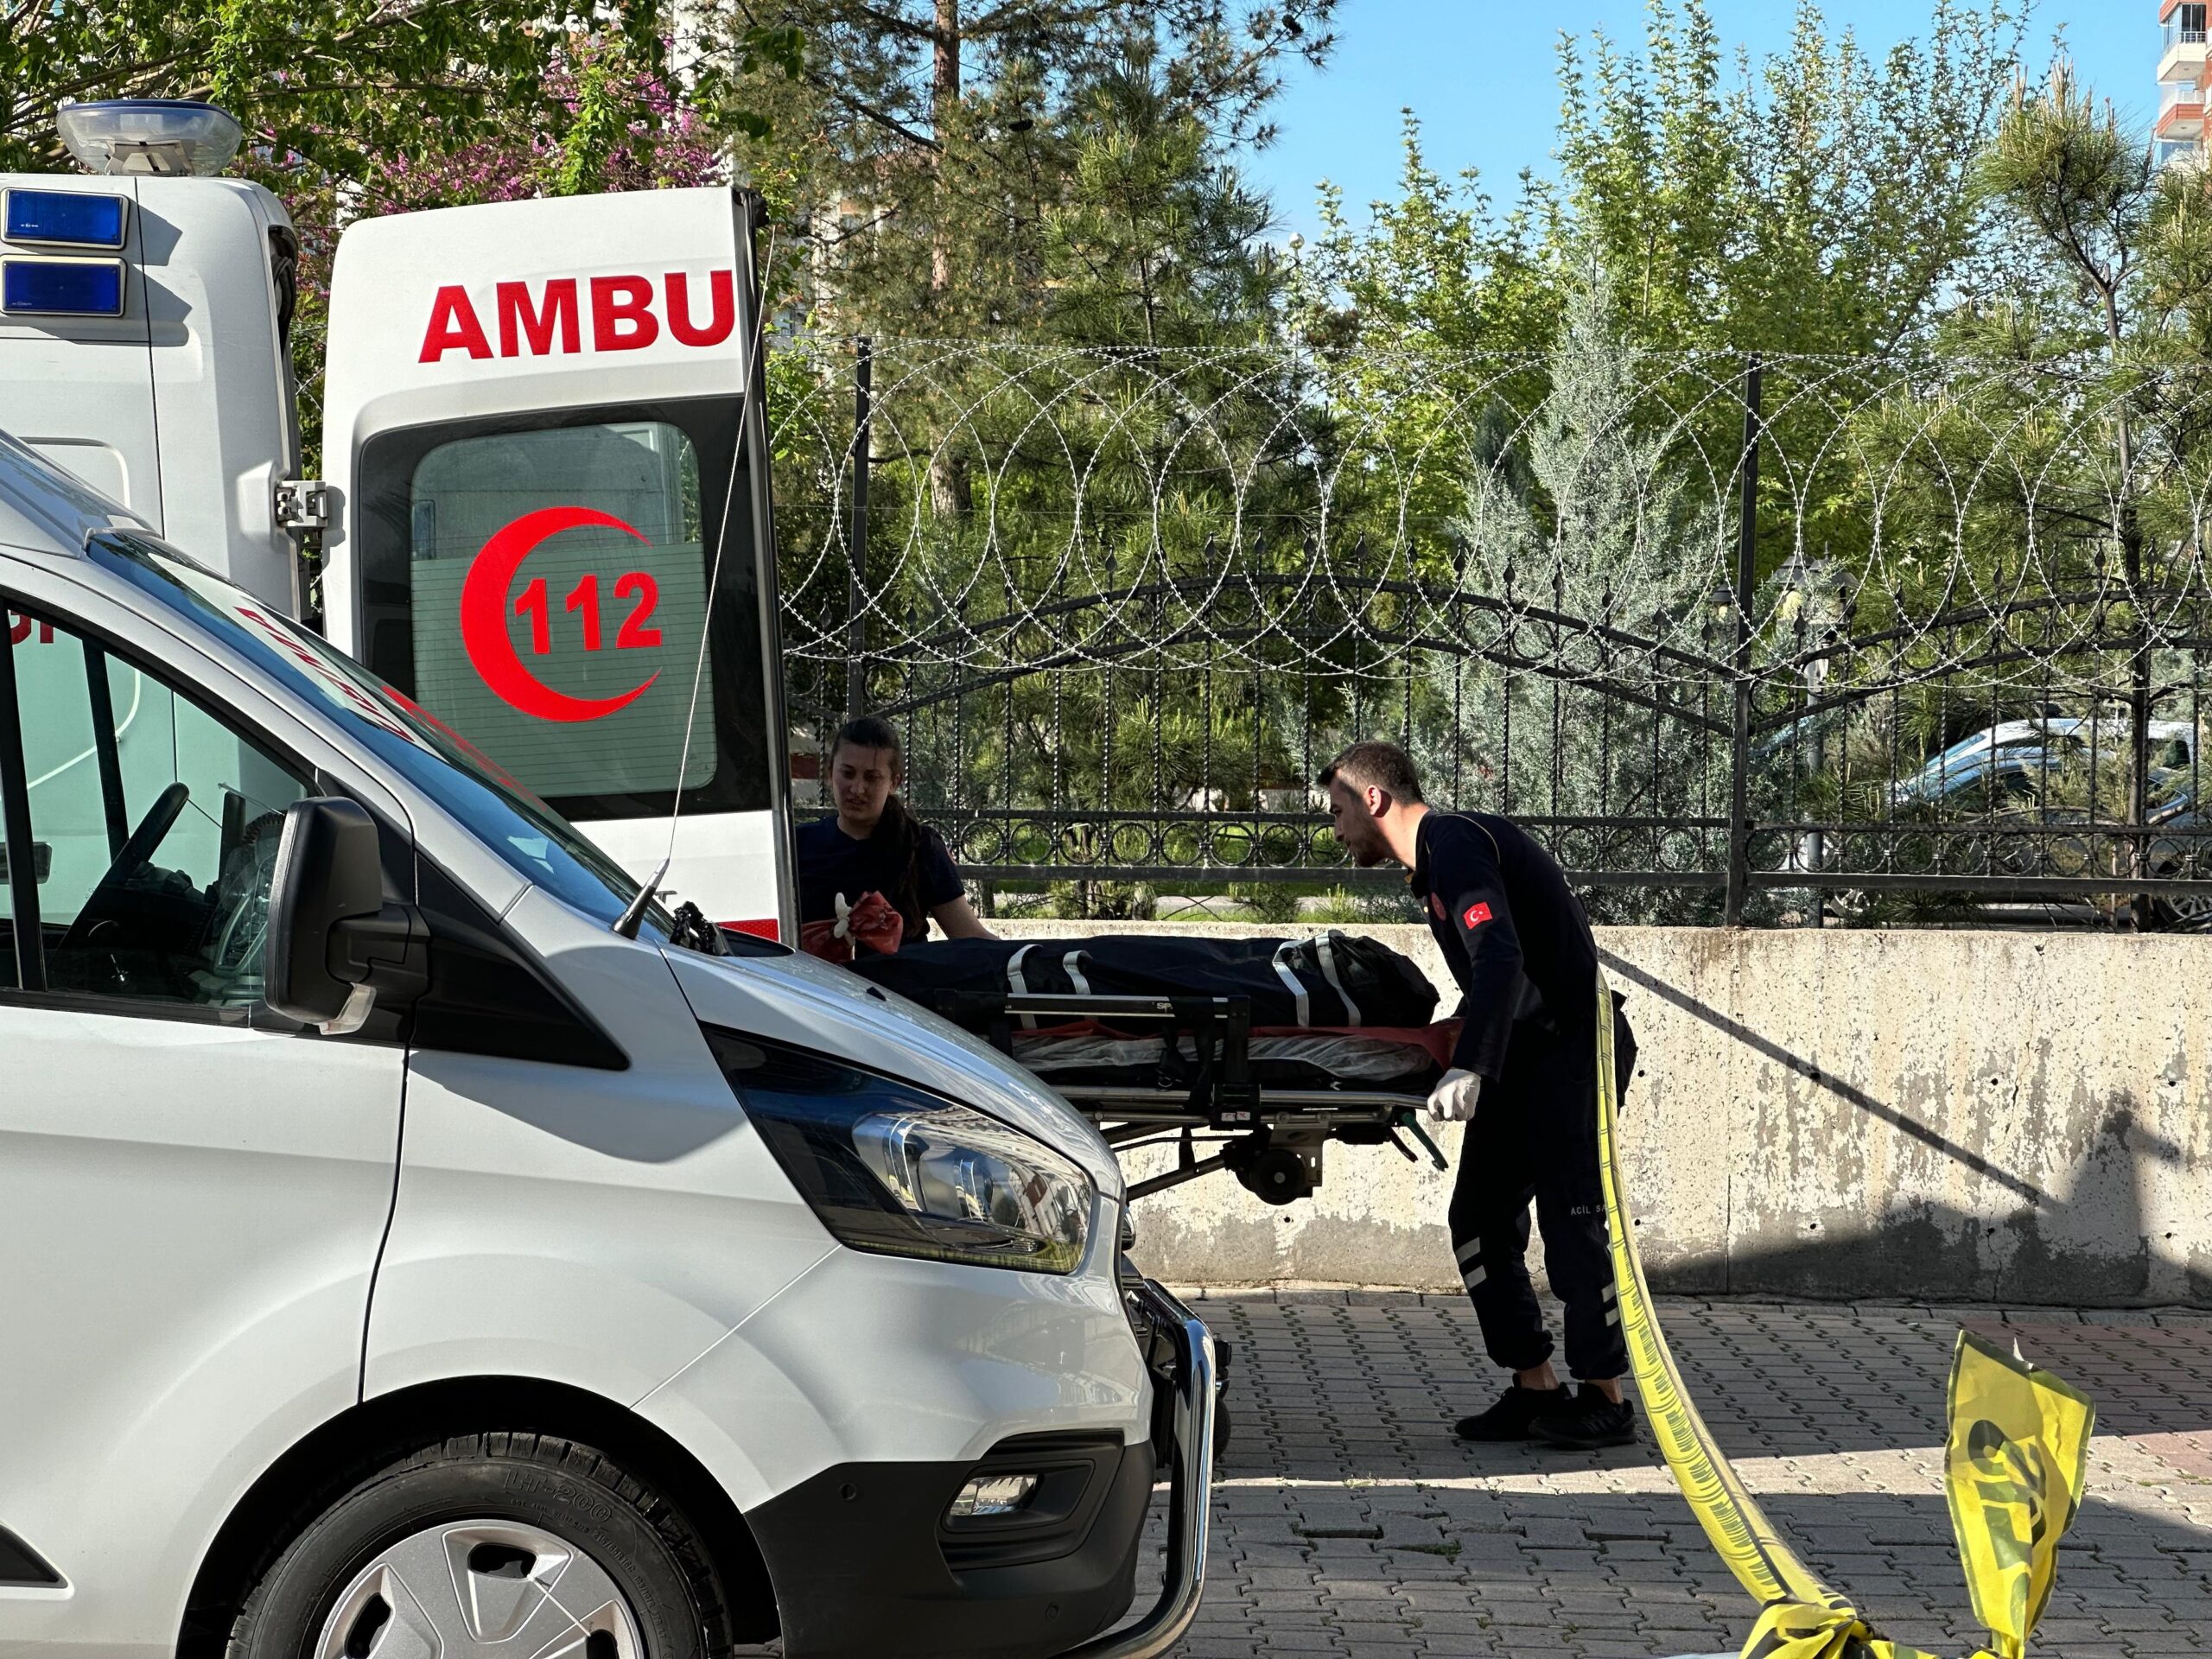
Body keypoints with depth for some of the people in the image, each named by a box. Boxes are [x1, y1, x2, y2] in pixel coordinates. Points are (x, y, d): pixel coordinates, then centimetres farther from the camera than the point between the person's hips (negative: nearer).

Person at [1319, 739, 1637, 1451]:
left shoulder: (1454, 843, -15)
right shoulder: (1436, 856, 17)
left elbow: (1501, 958, -28)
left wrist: (1469, 1067, -35)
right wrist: (1466, 1058, 30)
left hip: (1570, 1045, -10)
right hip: (1522, 1053, 10)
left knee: (1571, 1218, -7)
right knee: (1480, 1217, 7)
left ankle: (1605, 1398, 1)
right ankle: (1535, 1388, 12)